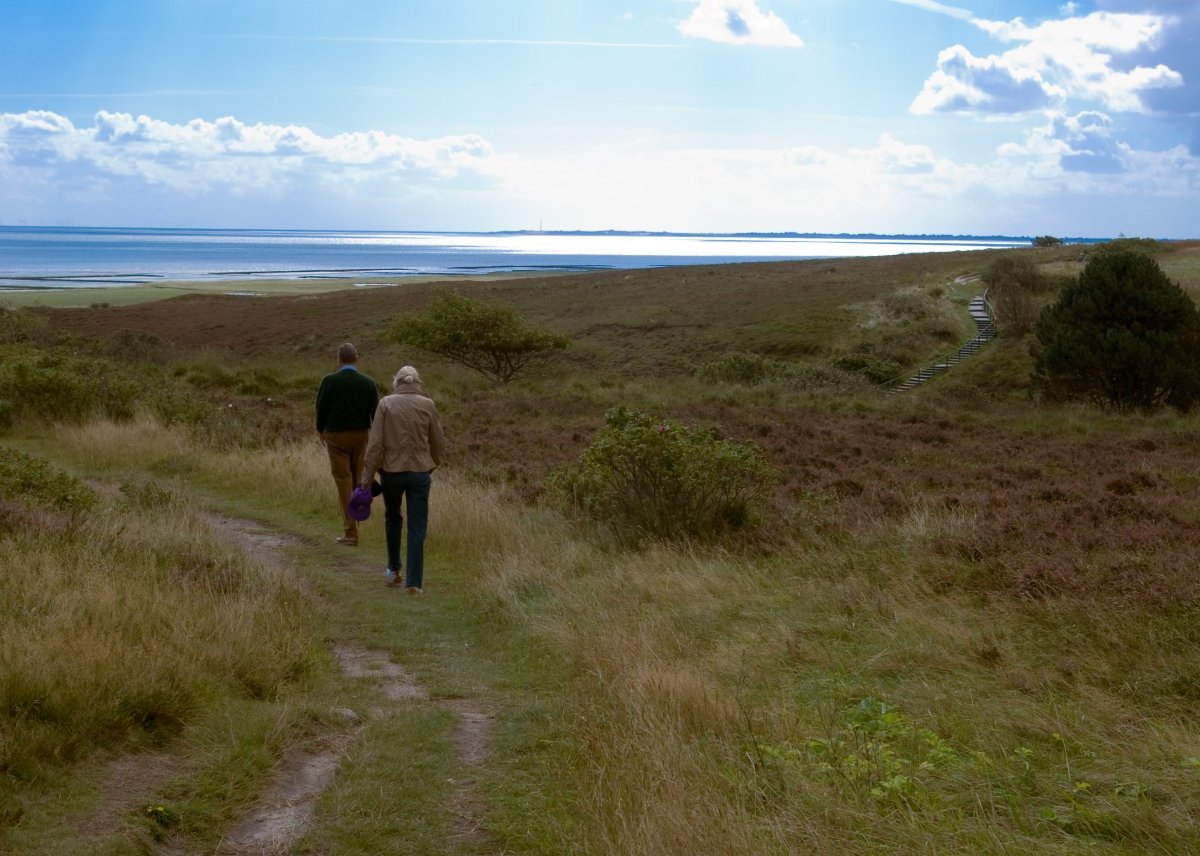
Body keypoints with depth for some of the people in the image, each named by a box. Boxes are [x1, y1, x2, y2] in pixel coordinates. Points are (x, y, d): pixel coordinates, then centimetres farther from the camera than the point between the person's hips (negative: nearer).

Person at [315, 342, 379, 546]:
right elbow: (375, 413, -2)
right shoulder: (368, 383, -3)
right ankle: (354, 525, 23)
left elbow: (321, 408, -4)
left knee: (344, 483, 0)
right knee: (357, 481, 15)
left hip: (336, 436, -3)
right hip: (360, 436, 3)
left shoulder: (329, 381, -10)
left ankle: (350, 532, -2)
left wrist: (320, 430, 13)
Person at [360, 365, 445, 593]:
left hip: (391, 470, 0)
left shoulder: (386, 404, -5)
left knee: (392, 518, 23)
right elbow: (438, 441, 4)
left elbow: (375, 442, -8)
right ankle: (414, 582, 0)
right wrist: (433, 465, 22)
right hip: (420, 471, 0)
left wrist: (368, 475, -3)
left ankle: (393, 569, 32)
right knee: (417, 527, 3)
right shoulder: (427, 405, -2)